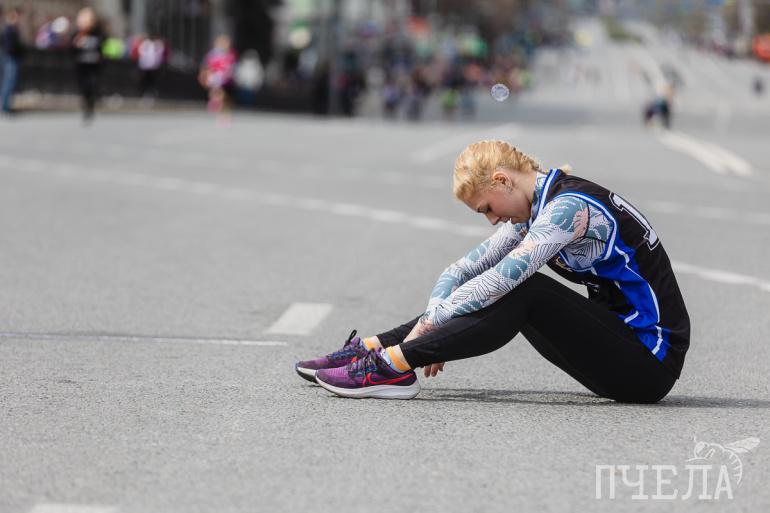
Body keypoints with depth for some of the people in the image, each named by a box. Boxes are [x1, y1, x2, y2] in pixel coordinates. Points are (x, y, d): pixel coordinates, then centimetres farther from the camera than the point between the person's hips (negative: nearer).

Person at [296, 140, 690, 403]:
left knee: (519, 293, -23)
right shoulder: (533, 212, 10)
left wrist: (429, 322, -18)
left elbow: (499, 280, -25)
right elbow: (463, 271, 10)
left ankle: (392, 365, -23)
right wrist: (434, 317, -5)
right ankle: (372, 348, 0)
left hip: (651, 365, -9)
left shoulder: (569, 207, -19)